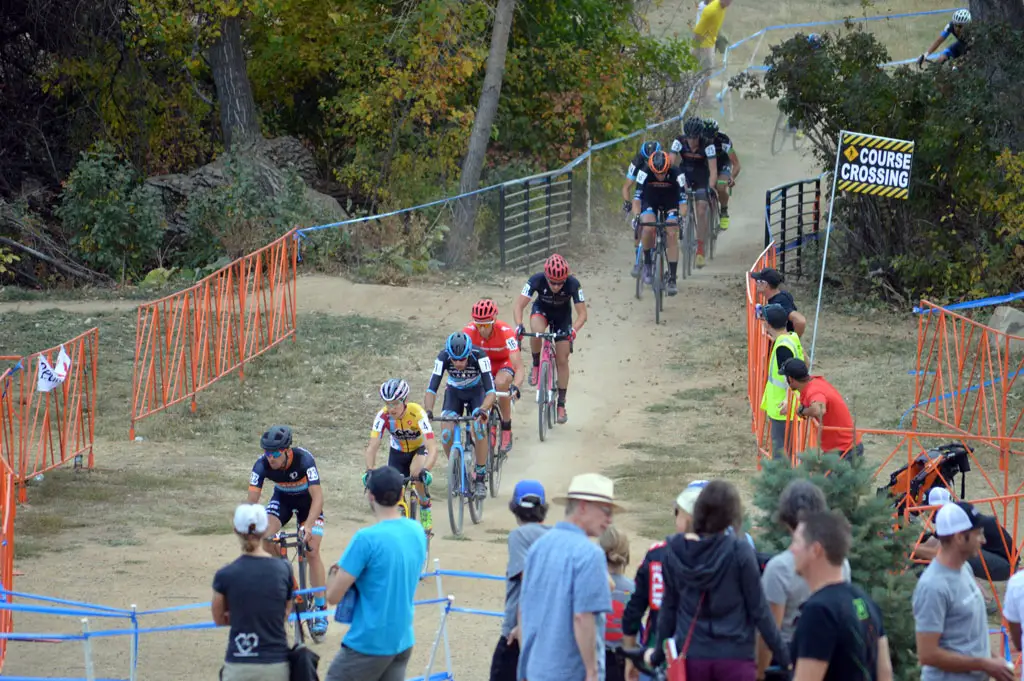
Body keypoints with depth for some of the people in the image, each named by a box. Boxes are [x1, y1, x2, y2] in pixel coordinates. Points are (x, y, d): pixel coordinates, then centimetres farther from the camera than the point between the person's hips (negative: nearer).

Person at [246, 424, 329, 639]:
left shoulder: (304, 459, -37)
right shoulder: (262, 465, -28)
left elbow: (317, 496, -40)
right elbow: (252, 500, -28)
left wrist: (308, 526, -54)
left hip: (307, 499, -3)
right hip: (282, 498, 3)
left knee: (312, 552, -15)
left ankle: (321, 610, -7)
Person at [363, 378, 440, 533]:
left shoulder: (417, 413, -34)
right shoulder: (383, 416, -27)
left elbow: (432, 448, -41)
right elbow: (372, 447, -30)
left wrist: (425, 471, -58)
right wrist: (370, 470, -48)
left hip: (420, 449, -3)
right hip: (398, 452, 3)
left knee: (417, 473, -33)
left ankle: (426, 510, -9)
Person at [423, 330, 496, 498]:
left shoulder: (479, 357, -35)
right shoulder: (443, 359, -30)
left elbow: (490, 391, -38)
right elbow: (431, 389, -31)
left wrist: (483, 409, -57)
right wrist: (428, 410, -50)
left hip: (477, 391, -2)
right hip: (454, 392, 2)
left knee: (479, 427, -29)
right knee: (447, 434, -20)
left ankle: (481, 479, -16)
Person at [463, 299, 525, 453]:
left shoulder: (506, 332, -33)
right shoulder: (469, 331, -25)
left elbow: (519, 369, -38)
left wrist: (515, 387, -56)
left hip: (504, 363, -3)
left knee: (501, 382, -36)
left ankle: (506, 430, -19)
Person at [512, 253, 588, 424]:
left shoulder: (573, 284, -34)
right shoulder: (537, 280, -34)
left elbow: (582, 314, -31)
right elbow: (518, 307, -33)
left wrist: (573, 329, -50)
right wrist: (519, 325, -52)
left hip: (562, 315, 0)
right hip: (541, 310, 0)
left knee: (562, 360, -3)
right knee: (537, 331, -36)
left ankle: (561, 404, 9)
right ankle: (535, 365, -9)